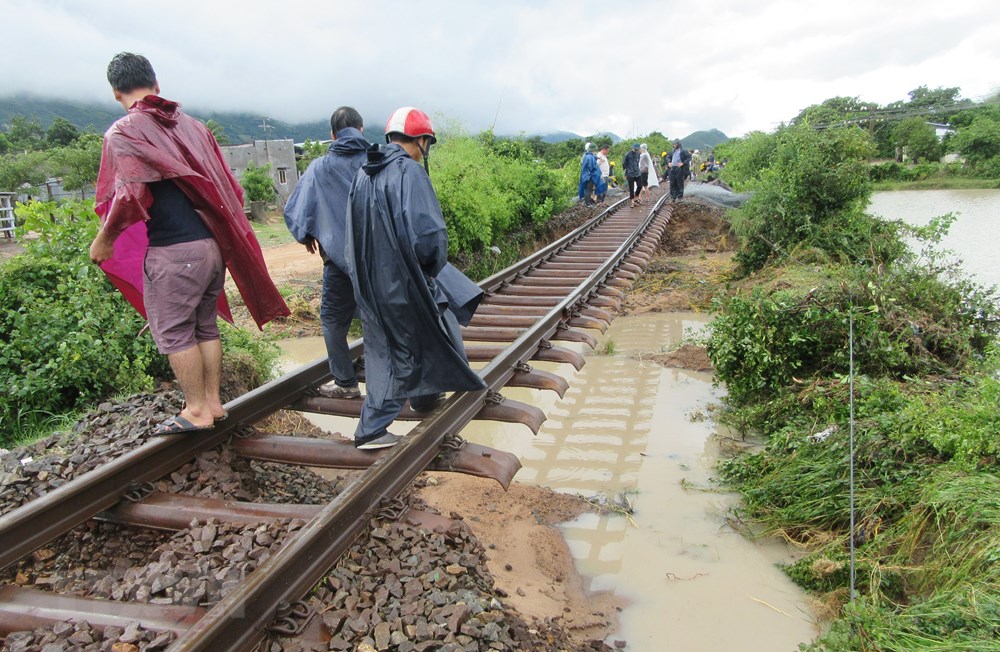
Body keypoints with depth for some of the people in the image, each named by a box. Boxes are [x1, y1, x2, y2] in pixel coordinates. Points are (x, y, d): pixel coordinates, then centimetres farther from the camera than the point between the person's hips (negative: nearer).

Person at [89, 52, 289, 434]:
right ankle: (213, 402, 23)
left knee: (173, 332, 5)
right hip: (213, 244, 7)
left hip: (172, 250, -7)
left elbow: (129, 197, -16)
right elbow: (226, 186, 12)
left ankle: (196, 411, 11)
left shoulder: (123, 133, -6)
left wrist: (104, 239, -3)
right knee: (205, 326, 16)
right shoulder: (191, 126, 12)